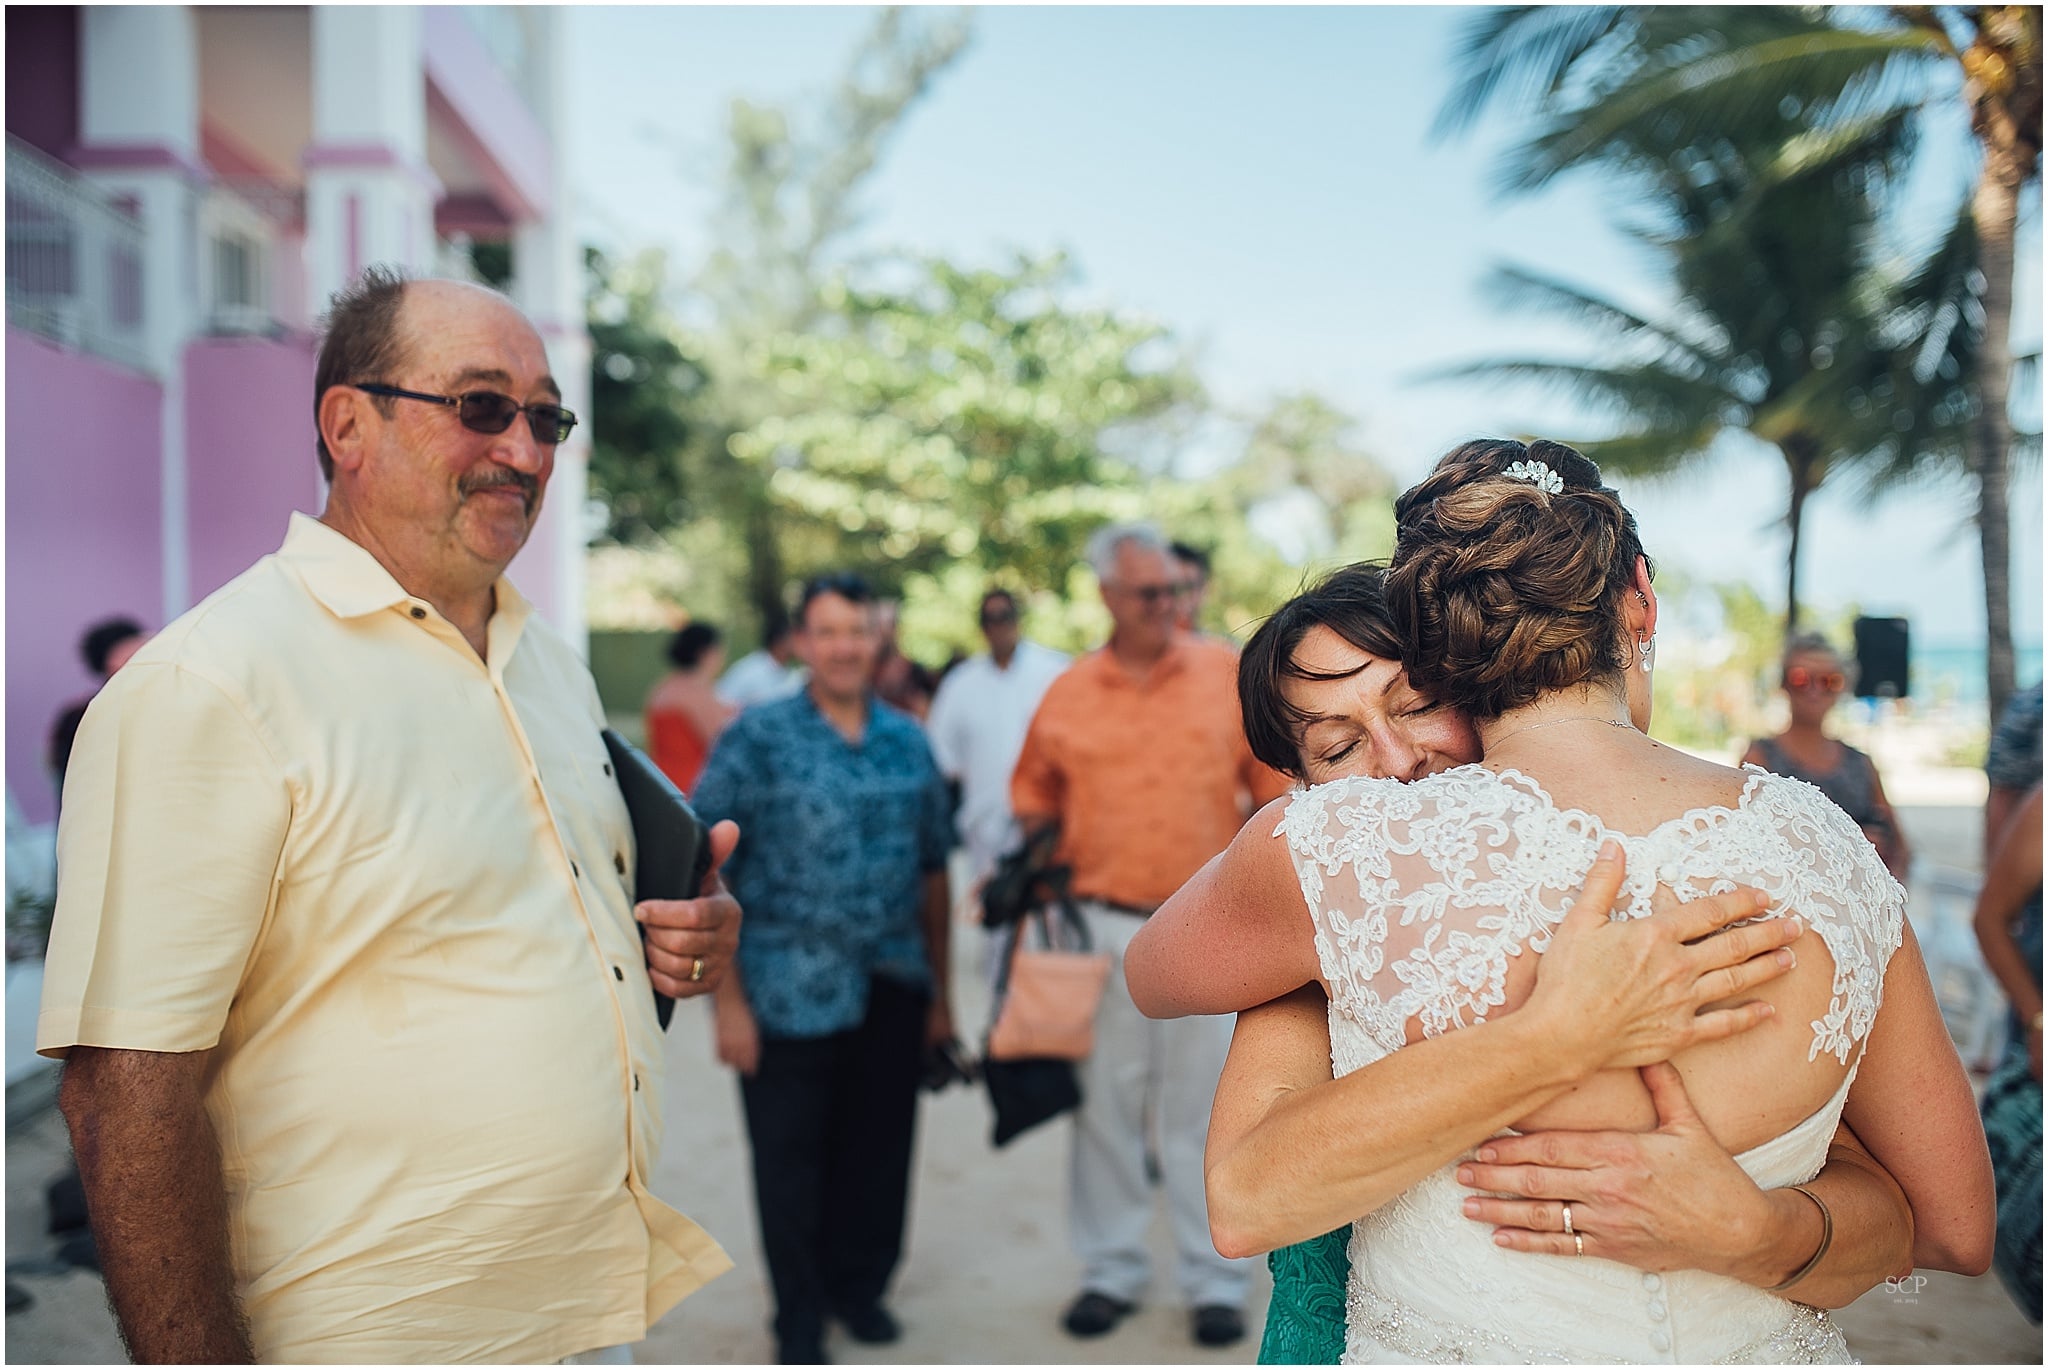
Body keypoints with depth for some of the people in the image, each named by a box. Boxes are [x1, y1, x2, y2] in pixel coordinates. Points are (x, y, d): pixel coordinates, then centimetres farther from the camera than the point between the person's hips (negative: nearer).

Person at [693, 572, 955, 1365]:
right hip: (789, 995, -3)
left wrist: (940, 990, 11)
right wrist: (729, 1000, -11)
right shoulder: (758, 738, -5)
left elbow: (932, 871, 12)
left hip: (895, 994, 3)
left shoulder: (908, 742, 7)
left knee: (879, 1150, 12)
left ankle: (860, 1285, 36)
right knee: (791, 1160, 7)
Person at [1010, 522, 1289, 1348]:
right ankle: (1110, 1270, 26)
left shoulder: (1229, 674, -1)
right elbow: (1036, 807, 12)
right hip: (1103, 925, 1)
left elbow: (1273, 789, 3)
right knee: (1105, 1103, 10)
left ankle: (1214, 1279, 22)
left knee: (1203, 1108, 8)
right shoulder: (1067, 695, 2)